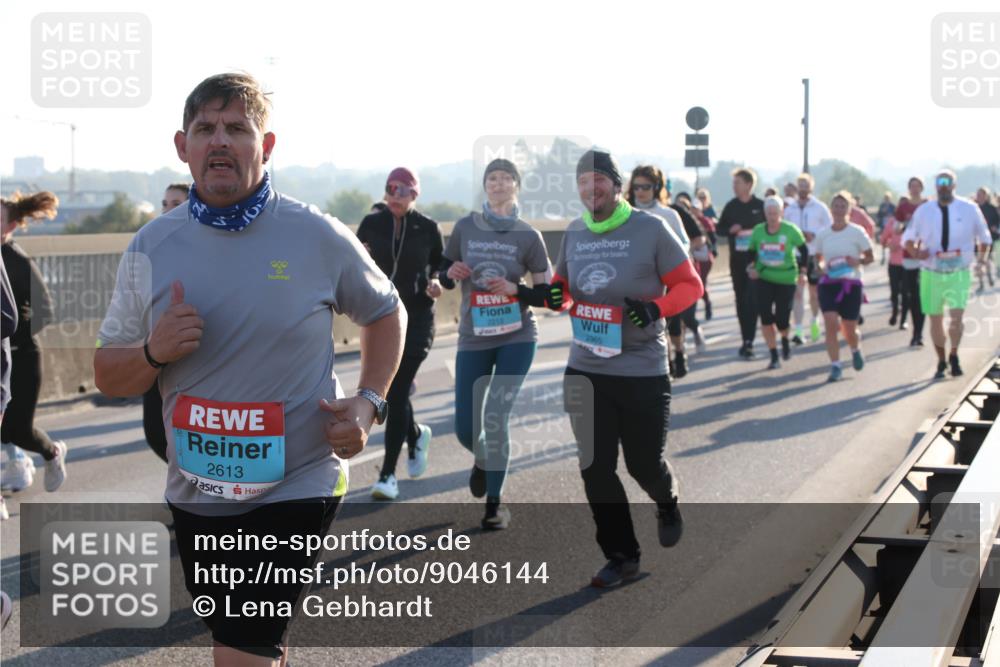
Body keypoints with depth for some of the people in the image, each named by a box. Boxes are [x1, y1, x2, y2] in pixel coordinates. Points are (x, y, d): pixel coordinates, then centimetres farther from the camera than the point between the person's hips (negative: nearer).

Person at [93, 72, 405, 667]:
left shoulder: (319, 237, -8)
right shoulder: (152, 247, -2)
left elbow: (386, 313, 8)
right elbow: (108, 377, 3)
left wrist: (369, 402, -7)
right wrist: (154, 351, -18)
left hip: (296, 489, -4)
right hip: (196, 494, 4)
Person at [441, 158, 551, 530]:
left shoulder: (528, 236, -3)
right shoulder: (465, 228, 2)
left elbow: (547, 292, -1)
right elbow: (443, 274, 12)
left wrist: (515, 290, -19)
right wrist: (451, 272, -11)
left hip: (516, 337, -2)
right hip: (473, 338, 2)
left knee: (495, 417, -10)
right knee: (465, 427, 2)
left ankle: (495, 502, 7)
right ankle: (483, 461, 40)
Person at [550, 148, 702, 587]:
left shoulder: (650, 229, -9)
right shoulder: (574, 233, 6)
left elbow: (689, 285, -6)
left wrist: (656, 308, -23)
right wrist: (557, 296, -4)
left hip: (642, 371, -4)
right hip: (585, 369, 4)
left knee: (644, 462, 7)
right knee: (595, 467, 4)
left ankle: (667, 506, 43)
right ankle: (621, 556, 18)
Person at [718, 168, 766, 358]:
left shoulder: (761, 206, -2)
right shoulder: (731, 206, 8)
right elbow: (720, 228, 13)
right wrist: (730, 230, -7)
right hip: (736, 258, 4)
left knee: (751, 299, -11)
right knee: (741, 299, 8)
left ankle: (748, 341, -12)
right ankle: (746, 339, 17)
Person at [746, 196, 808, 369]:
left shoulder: (790, 230, -8)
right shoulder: (758, 230, -2)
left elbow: (803, 250, 4)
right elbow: (751, 252, 10)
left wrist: (802, 272, 2)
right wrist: (751, 268, -7)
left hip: (786, 279, -2)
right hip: (763, 278, 2)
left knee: (782, 319, -3)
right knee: (765, 317, -8)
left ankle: (785, 340, 34)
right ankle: (774, 357, 3)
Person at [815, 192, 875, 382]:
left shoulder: (857, 232, -4)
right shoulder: (822, 234, 4)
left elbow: (871, 257, 2)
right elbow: (818, 258, 15)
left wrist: (858, 261, -19)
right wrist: (821, 266, -7)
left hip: (851, 284, -1)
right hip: (828, 283, 1)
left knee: (849, 330, 4)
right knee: (831, 324, -16)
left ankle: (855, 350, 39)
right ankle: (835, 366, -11)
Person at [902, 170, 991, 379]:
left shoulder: (969, 209, 1)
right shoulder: (924, 211, 3)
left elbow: (984, 236, 16)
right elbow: (908, 238, 10)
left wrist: (981, 257, 9)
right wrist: (915, 253, -8)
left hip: (959, 273, -1)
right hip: (931, 274, 2)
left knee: (957, 317, -16)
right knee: (935, 319, 6)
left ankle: (954, 355, 7)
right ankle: (941, 362, 24)